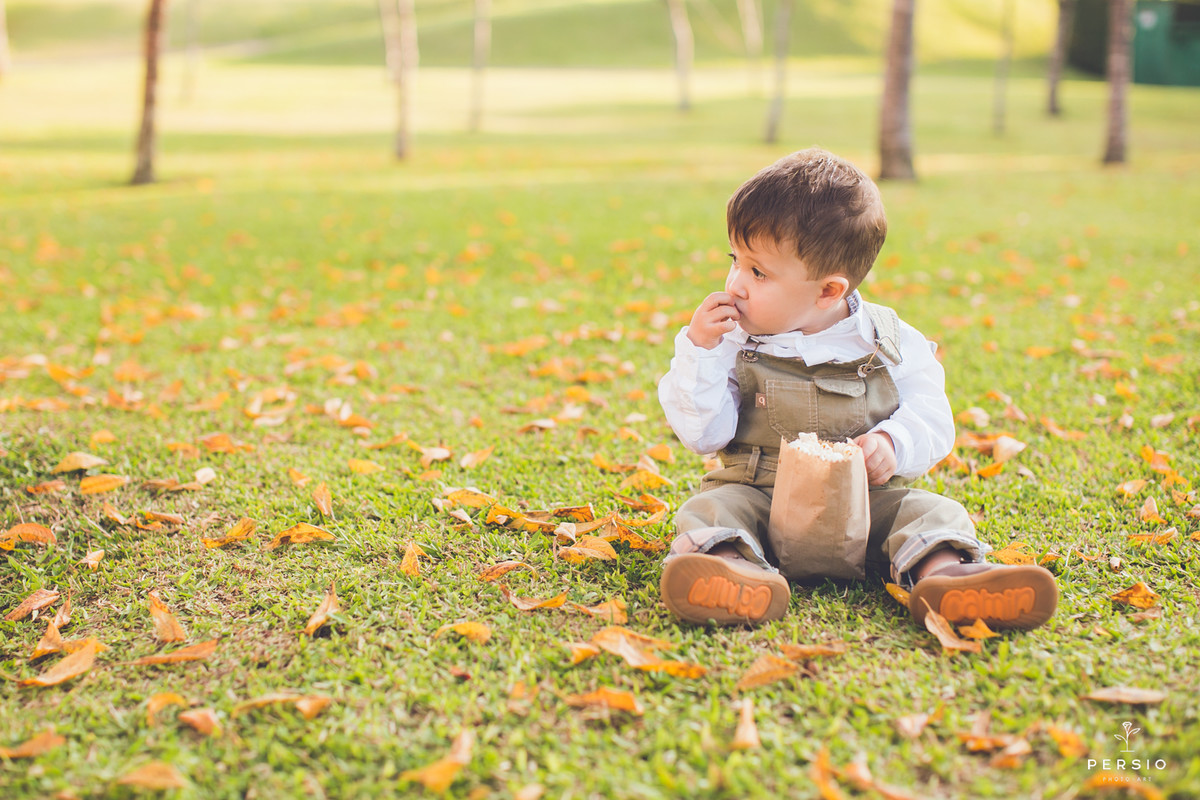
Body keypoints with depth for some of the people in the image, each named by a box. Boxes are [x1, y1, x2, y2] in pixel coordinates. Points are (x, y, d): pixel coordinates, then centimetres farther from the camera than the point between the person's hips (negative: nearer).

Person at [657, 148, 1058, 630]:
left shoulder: (887, 343, 2)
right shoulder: (734, 344, 2)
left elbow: (930, 415, 1)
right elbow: (703, 435, -4)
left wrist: (891, 443, -20)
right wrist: (699, 351, -13)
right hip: (757, 495, 0)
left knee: (934, 513, -20)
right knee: (712, 508, -27)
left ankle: (944, 573, -49)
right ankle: (733, 566, -57)